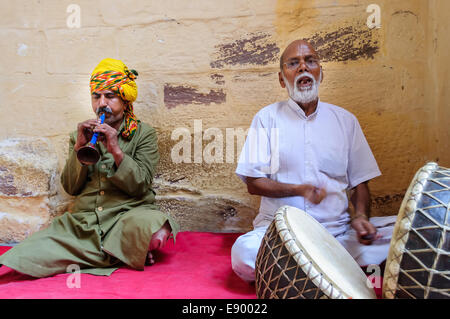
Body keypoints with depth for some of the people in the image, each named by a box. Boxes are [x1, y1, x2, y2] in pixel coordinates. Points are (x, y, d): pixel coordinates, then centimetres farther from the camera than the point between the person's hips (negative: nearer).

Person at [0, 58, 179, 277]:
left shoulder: (144, 134, 4)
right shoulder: (80, 134, 13)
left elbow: (140, 186, -6)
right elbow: (70, 188, 6)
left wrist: (116, 151, -18)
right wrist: (79, 147, -7)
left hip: (127, 215, -1)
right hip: (83, 222, 2)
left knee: (158, 232, -35)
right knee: (25, 257, -20)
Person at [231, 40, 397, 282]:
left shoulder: (345, 120, 13)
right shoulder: (267, 117, 6)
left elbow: (360, 182, 13)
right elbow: (253, 183, 1)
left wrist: (360, 216, -9)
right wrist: (298, 189, -15)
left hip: (339, 230, 3)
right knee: (243, 251, -33)